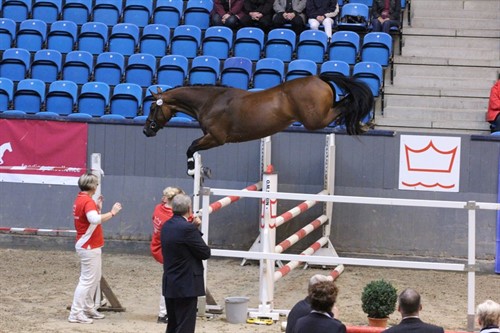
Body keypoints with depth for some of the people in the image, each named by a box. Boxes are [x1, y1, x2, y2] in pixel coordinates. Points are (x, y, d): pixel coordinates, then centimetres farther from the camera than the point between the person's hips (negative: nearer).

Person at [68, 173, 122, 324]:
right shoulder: (87, 201, -21)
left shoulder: (80, 199, 11)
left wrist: (97, 207, 8)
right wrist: (112, 212, -30)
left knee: (95, 278, 19)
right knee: (87, 280, -8)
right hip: (89, 247, -11)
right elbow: (95, 219, -38)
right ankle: (76, 313, -8)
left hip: (90, 246, 11)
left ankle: (89, 308, 26)